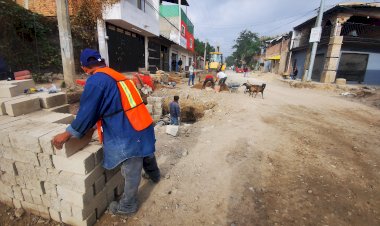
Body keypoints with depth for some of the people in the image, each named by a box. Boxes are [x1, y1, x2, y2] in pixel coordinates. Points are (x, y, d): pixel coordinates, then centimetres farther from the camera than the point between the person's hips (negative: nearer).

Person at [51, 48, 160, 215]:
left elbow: (87, 112, -10)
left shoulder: (95, 80, -12)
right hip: (142, 124, 9)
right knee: (146, 155, 32)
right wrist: (94, 124, 35)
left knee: (131, 172, 9)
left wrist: (67, 134, 3)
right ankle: (154, 176, 58)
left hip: (129, 133, -9)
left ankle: (127, 206, 32)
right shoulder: (116, 75, 14)